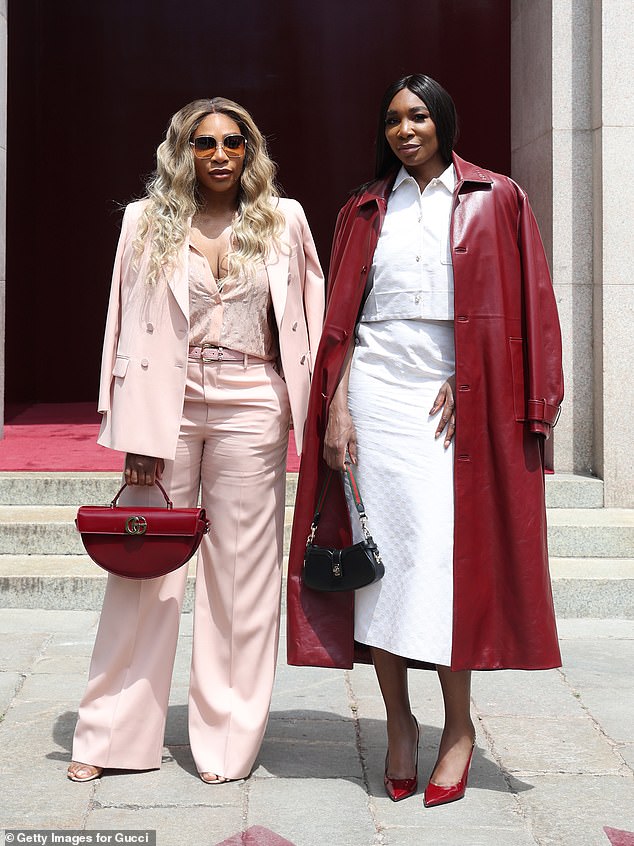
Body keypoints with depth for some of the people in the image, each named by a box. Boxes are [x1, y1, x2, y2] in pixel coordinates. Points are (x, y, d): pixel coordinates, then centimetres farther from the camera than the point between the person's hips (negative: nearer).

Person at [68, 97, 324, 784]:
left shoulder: (282, 221, 9)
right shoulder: (148, 222, 6)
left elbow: (306, 322, 10)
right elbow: (131, 329, 3)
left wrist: (308, 416, 2)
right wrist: (138, 432, -5)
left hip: (250, 408, 1)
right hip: (167, 404, 0)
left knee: (241, 571, 3)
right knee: (145, 567, 1)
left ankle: (227, 738, 15)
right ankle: (110, 735, 12)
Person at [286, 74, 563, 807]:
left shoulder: (494, 200, 8)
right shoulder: (366, 210, 14)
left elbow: (515, 308, 3)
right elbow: (342, 317, 9)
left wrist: (464, 384, -7)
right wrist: (336, 408, -1)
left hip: (458, 400, -2)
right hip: (377, 390, 2)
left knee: (447, 552, -7)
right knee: (379, 551, -2)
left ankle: (458, 724, 6)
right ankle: (398, 722, 9)